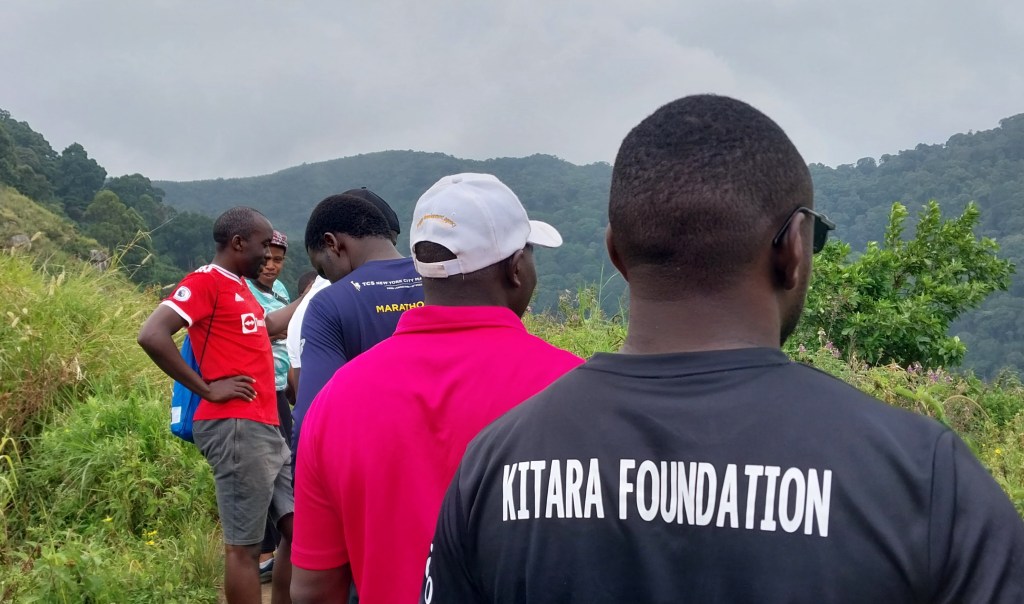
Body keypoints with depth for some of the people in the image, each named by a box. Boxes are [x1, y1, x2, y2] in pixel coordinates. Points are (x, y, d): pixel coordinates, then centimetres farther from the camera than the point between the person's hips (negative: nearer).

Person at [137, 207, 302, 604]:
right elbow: (151, 335, -20)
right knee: (244, 544, -3)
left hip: (266, 429, 9)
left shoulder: (239, 286, 19)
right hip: (235, 428, -9)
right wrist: (206, 388, -16)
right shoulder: (206, 280, -8)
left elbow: (268, 326, 38)